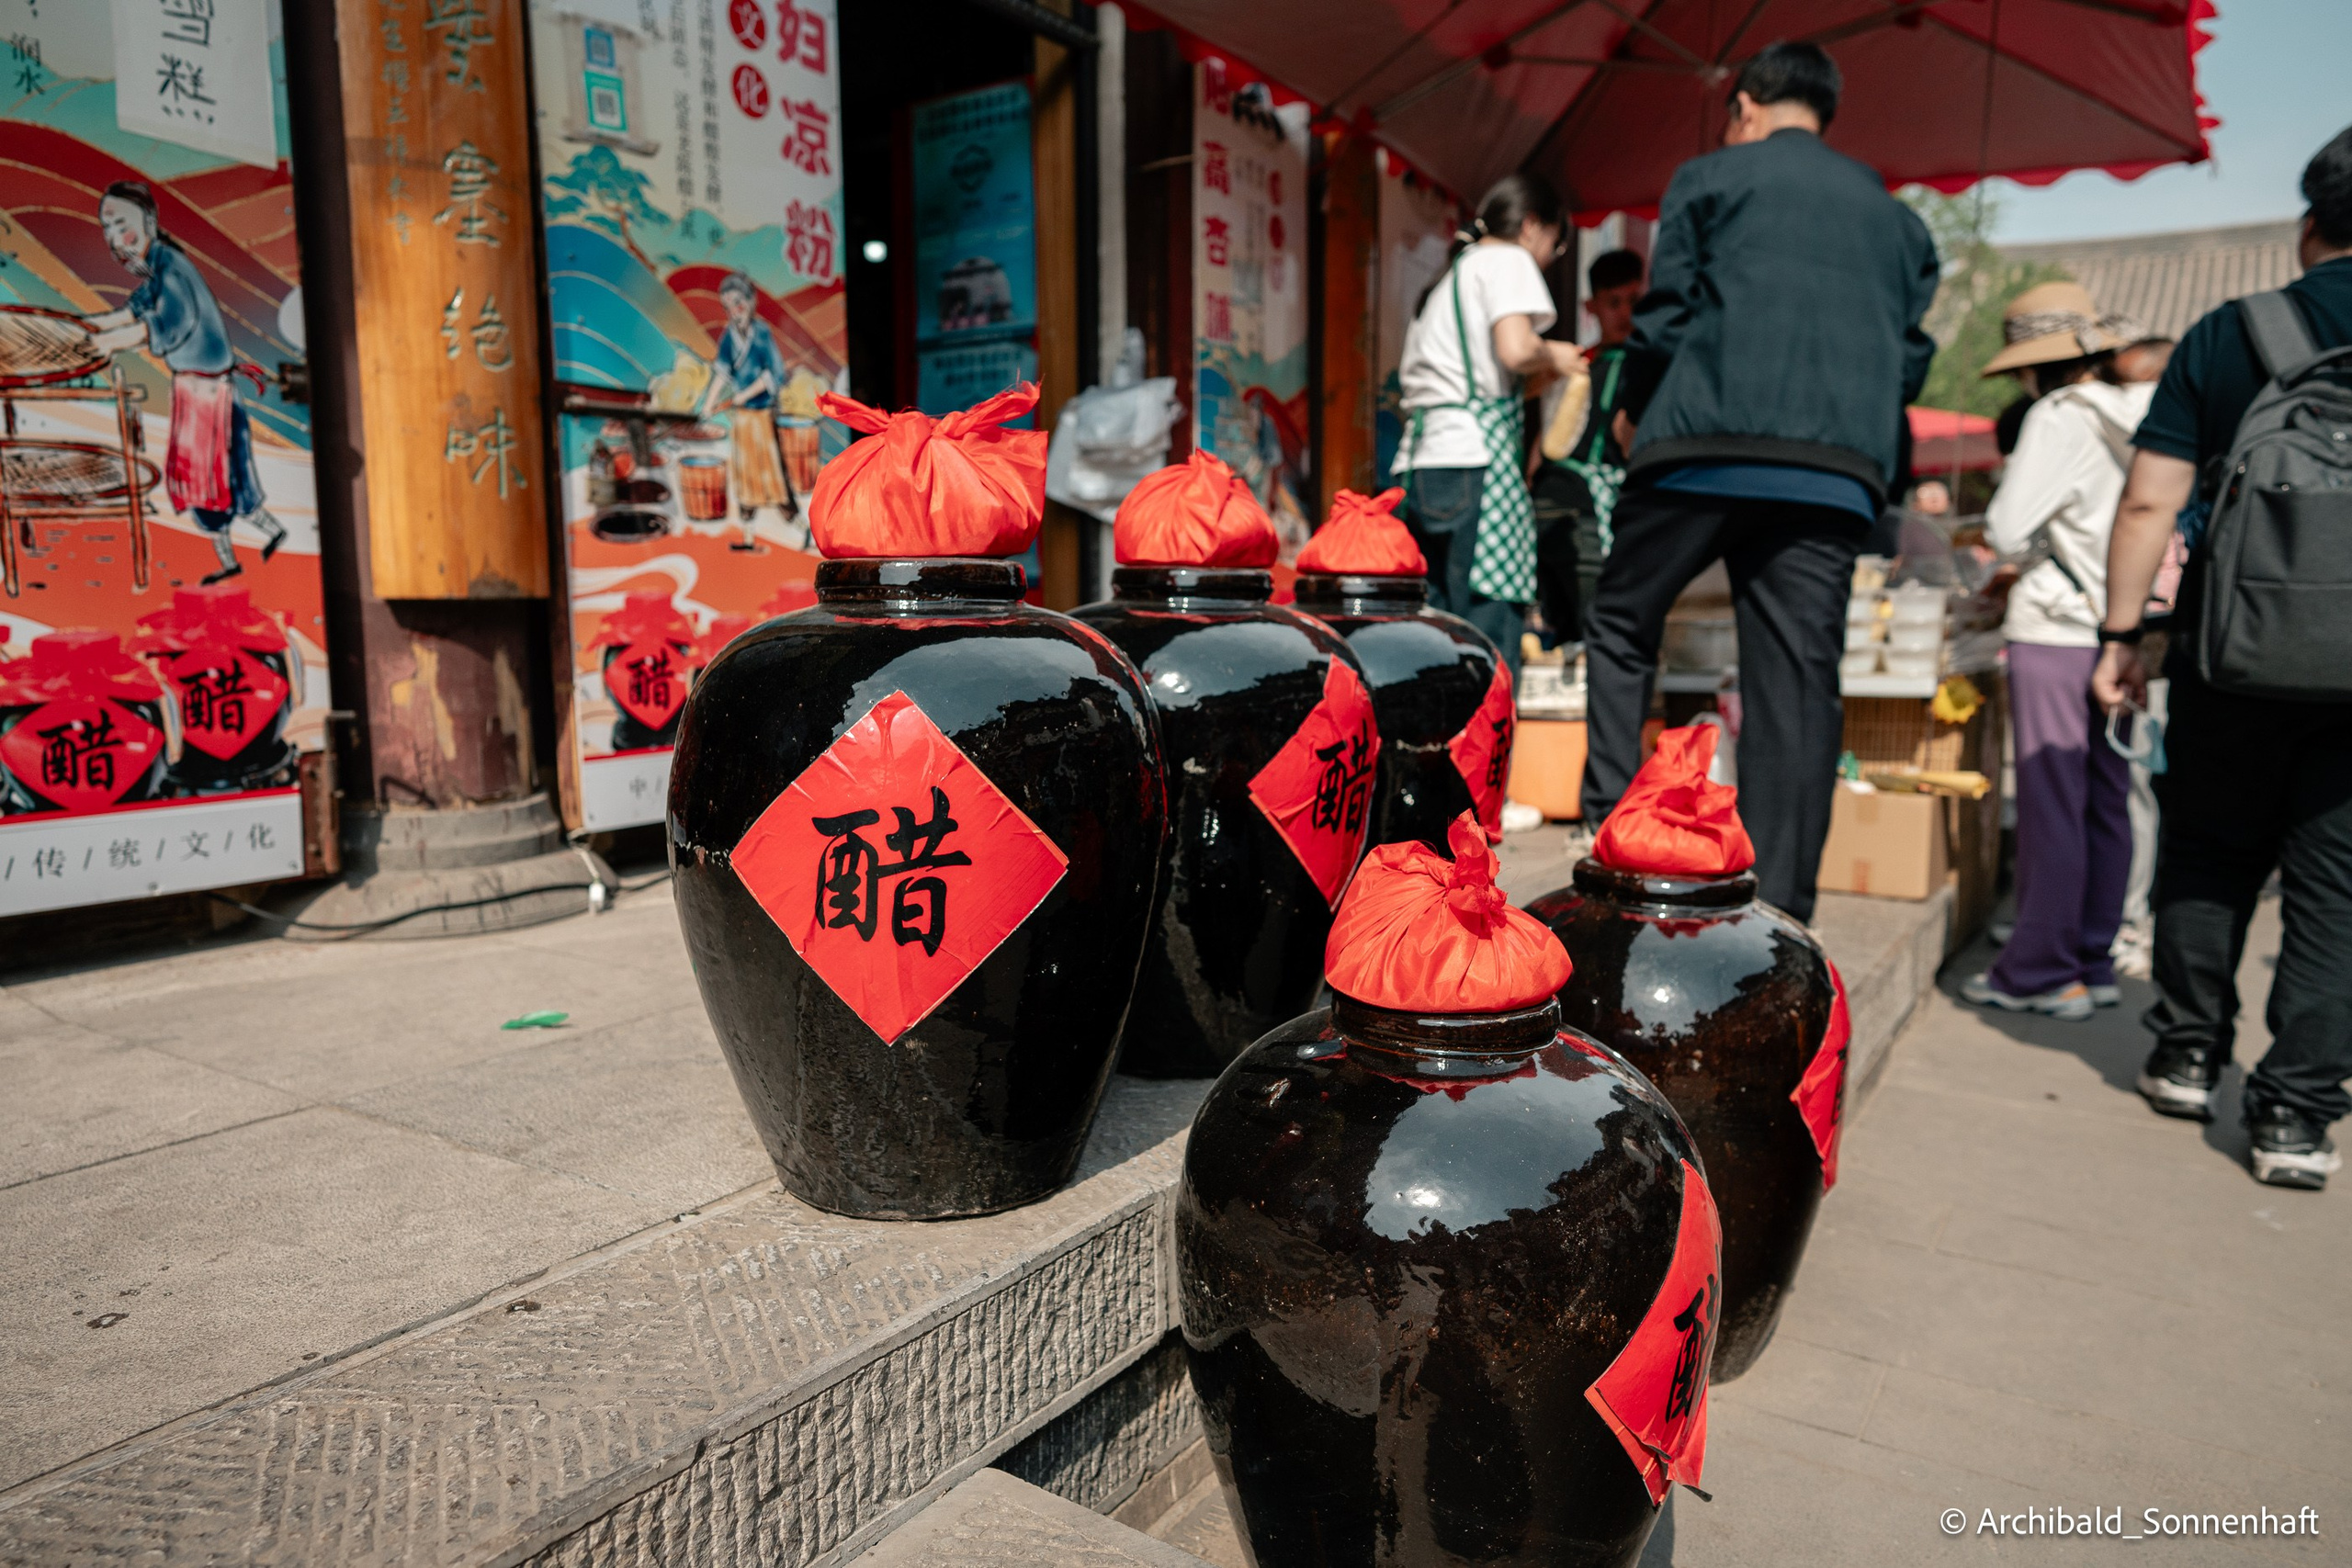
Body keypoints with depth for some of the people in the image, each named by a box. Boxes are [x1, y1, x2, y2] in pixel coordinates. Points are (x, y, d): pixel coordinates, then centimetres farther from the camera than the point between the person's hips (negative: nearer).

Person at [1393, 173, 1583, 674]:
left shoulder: (1449, 278, 30)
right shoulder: (1508, 259, 4)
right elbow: (1516, 350, -14)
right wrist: (1554, 357, 8)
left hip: (1419, 462, 9)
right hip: (1473, 459, -8)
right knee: (1492, 627, -10)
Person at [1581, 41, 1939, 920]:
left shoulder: (1709, 177, 12)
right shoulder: (1895, 218, 25)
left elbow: (1667, 313, 4)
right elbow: (1910, 359, 19)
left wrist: (1633, 412, 19)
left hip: (1707, 448, -3)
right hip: (1838, 476, 3)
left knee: (1621, 626, 14)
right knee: (1798, 688, 1)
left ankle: (1614, 823, 0)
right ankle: (1777, 921, 1)